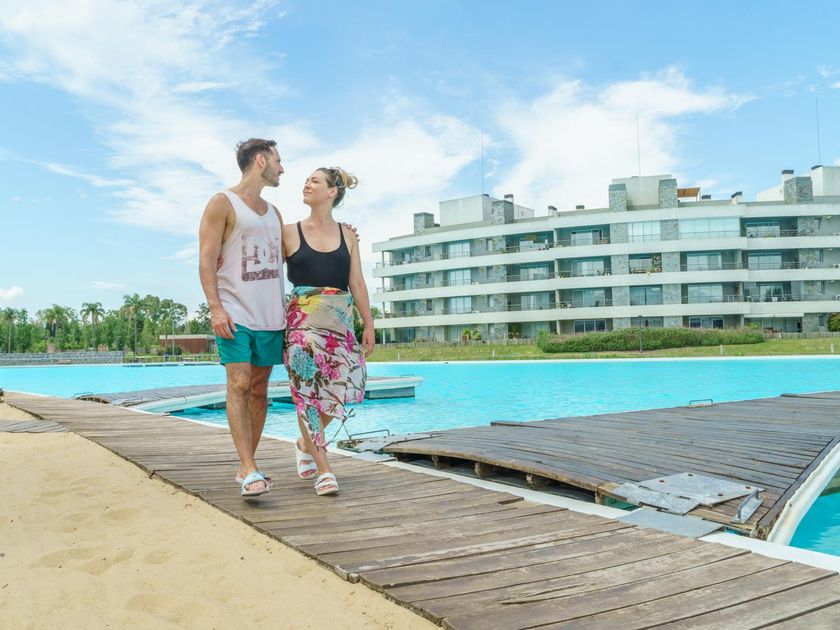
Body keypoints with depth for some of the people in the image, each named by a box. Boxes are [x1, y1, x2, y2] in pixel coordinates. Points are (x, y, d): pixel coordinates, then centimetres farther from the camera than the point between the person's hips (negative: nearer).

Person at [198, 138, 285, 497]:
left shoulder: (274, 213, 20)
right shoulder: (222, 204, 0)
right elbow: (206, 260, -8)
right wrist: (215, 308, -18)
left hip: (271, 316, 7)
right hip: (236, 314, -7)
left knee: (259, 390, 5)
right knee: (239, 385, -13)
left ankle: (245, 467, 12)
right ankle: (250, 472, -15)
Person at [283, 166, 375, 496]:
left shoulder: (347, 235, 10)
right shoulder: (290, 233, 5)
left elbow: (357, 284, 10)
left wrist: (369, 325, 8)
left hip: (340, 321, 3)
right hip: (303, 320, -2)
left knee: (340, 388, 1)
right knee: (308, 391, -4)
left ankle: (306, 443, 30)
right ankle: (324, 470, 4)